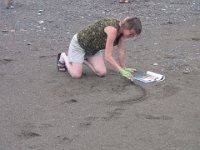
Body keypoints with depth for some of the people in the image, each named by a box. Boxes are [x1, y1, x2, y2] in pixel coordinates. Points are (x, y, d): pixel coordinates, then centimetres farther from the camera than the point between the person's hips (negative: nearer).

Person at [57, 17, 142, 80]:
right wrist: (121, 71, -31)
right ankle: (63, 57, 16)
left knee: (102, 73, -6)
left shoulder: (123, 30, -13)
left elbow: (121, 52, -1)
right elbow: (108, 56, -34)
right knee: (76, 75, -11)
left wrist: (124, 68, 5)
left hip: (93, 48, 8)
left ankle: (83, 60, 17)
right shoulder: (112, 29, -37)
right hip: (79, 43, -8)